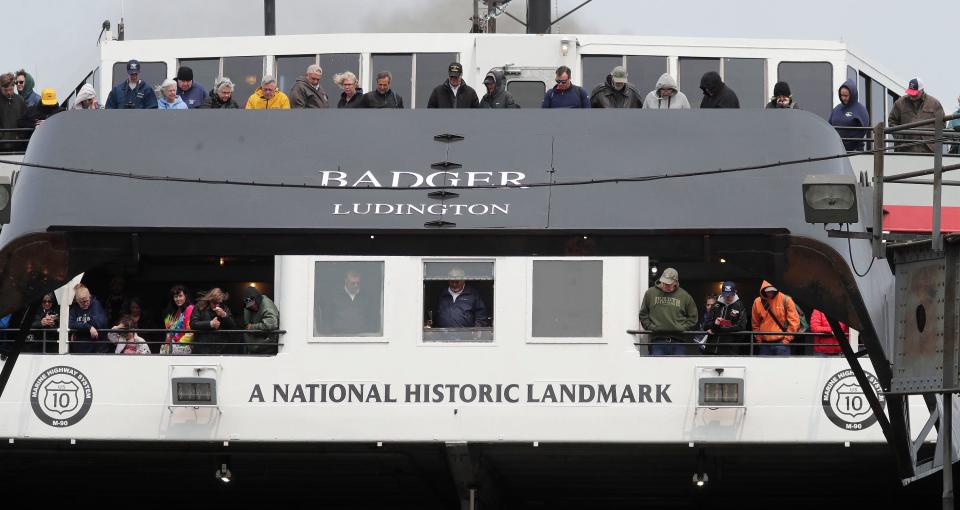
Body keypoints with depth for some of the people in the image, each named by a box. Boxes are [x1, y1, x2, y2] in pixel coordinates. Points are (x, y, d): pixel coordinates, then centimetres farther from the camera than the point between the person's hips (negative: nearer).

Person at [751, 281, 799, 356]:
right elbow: (755, 324, 14)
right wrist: (759, 339, 8)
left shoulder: (786, 300, -5)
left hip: (781, 342, -4)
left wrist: (787, 338, -7)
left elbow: (794, 321, -3)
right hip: (765, 343, 4)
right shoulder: (758, 302, 4)